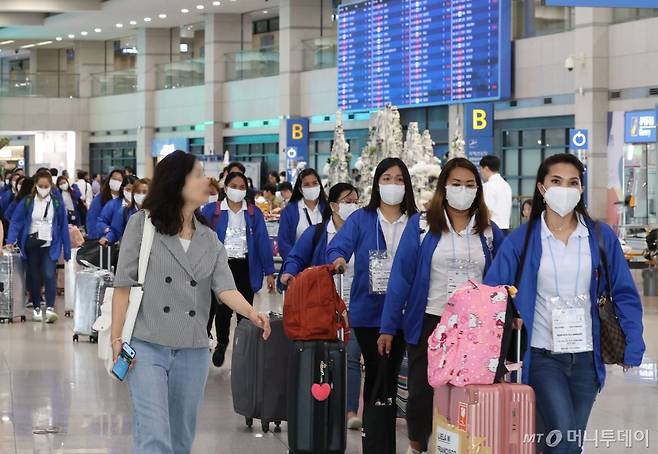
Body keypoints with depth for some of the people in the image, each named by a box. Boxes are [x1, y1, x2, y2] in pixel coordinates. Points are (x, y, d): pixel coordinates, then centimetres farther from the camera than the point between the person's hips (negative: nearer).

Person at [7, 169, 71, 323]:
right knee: (34, 278, 10)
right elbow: (16, 222, -3)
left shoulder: (57, 204, 0)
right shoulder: (27, 202, -1)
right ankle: (36, 308, 24)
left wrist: (67, 251, 2)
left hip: (50, 246, -1)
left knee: (49, 275, -18)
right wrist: (11, 241, -16)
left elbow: (63, 227, 2)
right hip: (32, 245, 2)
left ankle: (50, 308, -21)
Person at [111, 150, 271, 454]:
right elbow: (123, 286, -1)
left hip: (193, 351, 5)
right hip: (147, 346, -5)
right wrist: (117, 340, -7)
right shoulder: (142, 224, -1)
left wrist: (250, 312, -23)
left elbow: (224, 287, -2)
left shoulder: (209, 239, 12)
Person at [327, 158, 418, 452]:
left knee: (391, 373, 9)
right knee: (376, 373, 0)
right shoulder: (361, 220, 2)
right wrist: (338, 259, -34)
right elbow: (338, 246, -11)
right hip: (368, 311, -2)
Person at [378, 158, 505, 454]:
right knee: (421, 394, -3)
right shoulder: (420, 226, -1)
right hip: (429, 324, -2)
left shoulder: (490, 231, 7)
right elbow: (401, 277, -3)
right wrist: (388, 327, -7)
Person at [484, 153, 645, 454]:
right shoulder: (521, 240, -2)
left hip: (585, 357, 3)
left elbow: (624, 294, 4)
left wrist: (633, 345, -5)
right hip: (542, 357, -3)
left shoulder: (601, 237, 2)